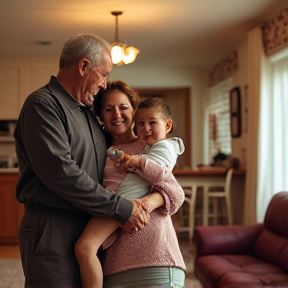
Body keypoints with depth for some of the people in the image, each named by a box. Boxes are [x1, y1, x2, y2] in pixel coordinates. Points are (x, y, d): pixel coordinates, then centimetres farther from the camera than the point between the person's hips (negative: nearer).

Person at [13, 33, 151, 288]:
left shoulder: (87, 112, 19)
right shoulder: (43, 104, -10)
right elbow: (61, 173, -21)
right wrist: (121, 209, -18)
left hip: (91, 228, 8)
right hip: (54, 233, -8)